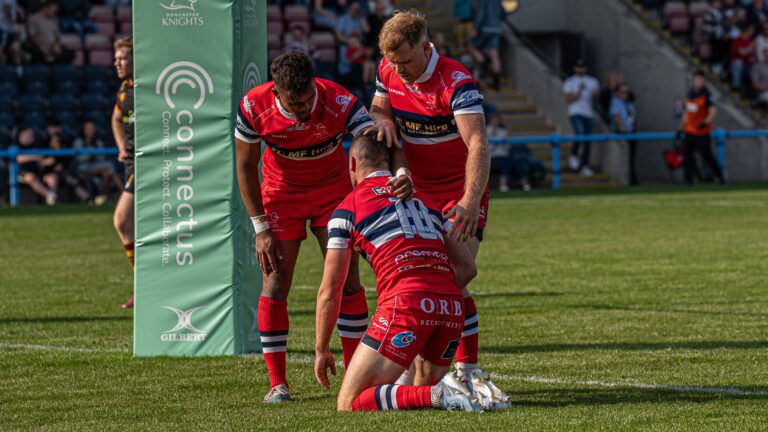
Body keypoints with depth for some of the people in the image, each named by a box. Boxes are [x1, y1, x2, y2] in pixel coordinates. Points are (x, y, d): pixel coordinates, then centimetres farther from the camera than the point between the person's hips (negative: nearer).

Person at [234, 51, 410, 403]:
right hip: (281, 192, 0)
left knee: (347, 282, -7)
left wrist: (401, 174, -58)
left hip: (333, 189, 0)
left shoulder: (340, 103, -29)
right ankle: (277, 383, 3)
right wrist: (261, 228, -14)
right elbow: (245, 166, -11)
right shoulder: (254, 107, -25)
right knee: (275, 286, -6)